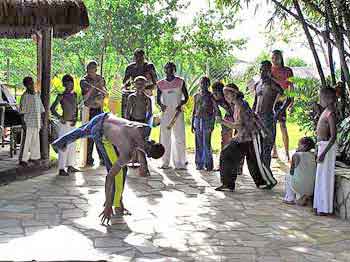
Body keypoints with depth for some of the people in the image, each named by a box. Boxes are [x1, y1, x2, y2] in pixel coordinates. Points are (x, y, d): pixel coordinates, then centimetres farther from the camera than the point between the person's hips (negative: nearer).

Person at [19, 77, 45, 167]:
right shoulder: (25, 96, -8)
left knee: (35, 141, 13)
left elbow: (41, 109, 18)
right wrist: (23, 122, -15)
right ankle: (23, 159, -3)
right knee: (26, 141, -6)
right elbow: (22, 110, -9)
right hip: (28, 122, -6)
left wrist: (41, 121, 15)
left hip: (37, 122, 6)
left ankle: (34, 157, 23)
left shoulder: (37, 95, 12)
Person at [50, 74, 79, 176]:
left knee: (72, 145, 12)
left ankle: (70, 166, 23)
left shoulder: (74, 95, 11)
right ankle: (61, 169, -4)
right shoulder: (61, 96, -8)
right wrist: (60, 118, -16)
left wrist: (76, 118, 4)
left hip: (73, 123, 7)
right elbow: (52, 108, -10)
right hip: (65, 123, -7)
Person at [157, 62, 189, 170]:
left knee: (180, 137, -4)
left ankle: (180, 163, -2)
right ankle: (165, 162, 6)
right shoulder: (160, 84, 8)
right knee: (165, 137, 1)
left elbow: (186, 97, 6)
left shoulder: (180, 82, 4)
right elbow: (158, 99, 12)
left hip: (178, 112, -1)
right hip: (166, 112, 1)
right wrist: (161, 105, -10)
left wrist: (181, 104, -13)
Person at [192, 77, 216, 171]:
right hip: (197, 120, 4)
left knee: (207, 144, -7)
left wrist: (212, 123, -11)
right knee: (198, 144, 4)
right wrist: (192, 123, 11)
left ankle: (208, 164, 1)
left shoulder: (211, 96, -1)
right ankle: (199, 164, 10)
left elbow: (215, 110, -4)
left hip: (207, 121, -4)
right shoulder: (196, 96, 13)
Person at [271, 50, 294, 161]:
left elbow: (291, 87, 3)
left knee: (283, 127, -8)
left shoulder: (287, 70, 2)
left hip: (281, 101, -3)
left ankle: (287, 153, -5)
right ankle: (274, 152, 15)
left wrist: (291, 102, -5)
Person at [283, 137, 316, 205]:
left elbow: (292, 171, 3)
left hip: (299, 186, -4)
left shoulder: (296, 155, -8)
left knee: (288, 177, 27)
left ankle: (290, 199, 26)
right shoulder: (314, 156, 3)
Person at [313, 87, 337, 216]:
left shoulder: (330, 114, -18)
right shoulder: (325, 111, 12)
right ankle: (320, 205, 24)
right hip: (322, 146, 10)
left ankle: (325, 208, 4)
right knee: (320, 177, 15)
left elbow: (333, 136, -22)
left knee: (325, 177, -3)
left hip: (327, 146, -10)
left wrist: (324, 152, -25)